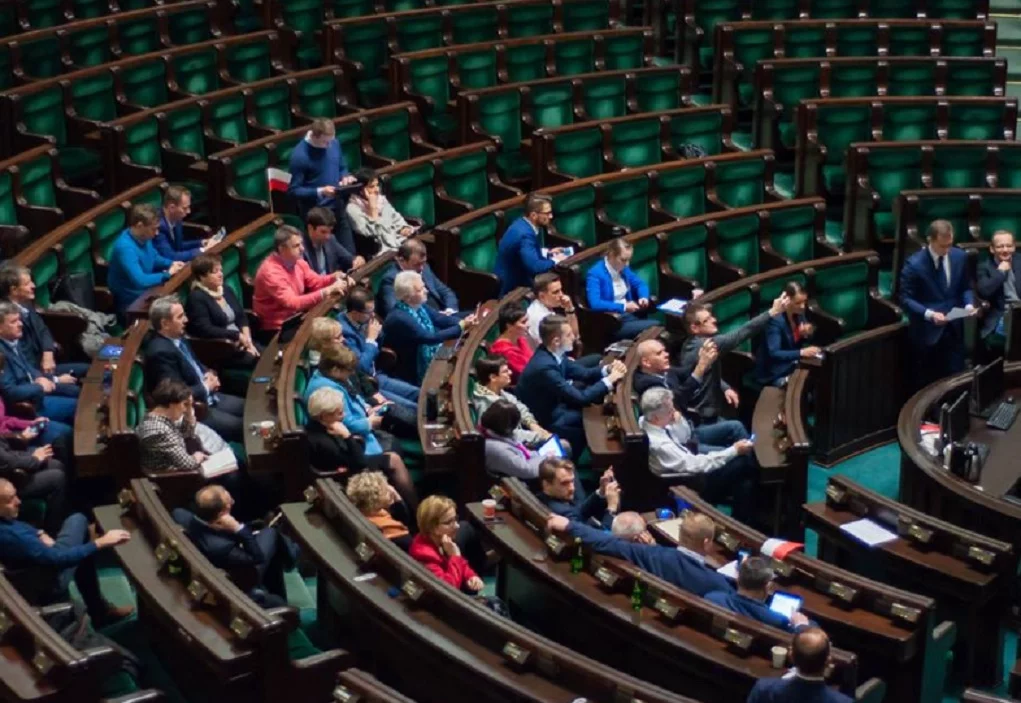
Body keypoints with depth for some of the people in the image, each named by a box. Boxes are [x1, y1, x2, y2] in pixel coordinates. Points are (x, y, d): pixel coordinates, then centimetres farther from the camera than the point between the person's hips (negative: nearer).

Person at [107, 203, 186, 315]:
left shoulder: (143, 237, 0)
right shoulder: (125, 247, -28)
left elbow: (154, 258, 20)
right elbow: (140, 281, -36)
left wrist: (171, 263, 0)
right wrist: (167, 274, -22)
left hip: (146, 293, 9)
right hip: (131, 303, -9)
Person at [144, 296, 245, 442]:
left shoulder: (177, 337, 4)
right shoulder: (160, 352, -26)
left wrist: (209, 374, 0)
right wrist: (206, 386, -12)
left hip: (208, 397, 10)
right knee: (241, 427, -16)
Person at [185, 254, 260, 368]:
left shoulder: (226, 290, 15)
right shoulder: (196, 298, -8)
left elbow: (242, 317, 14)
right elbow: (205, 329, -18)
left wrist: (247, 339, -5)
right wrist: (237, 335, -15)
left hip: (240, 342, 7)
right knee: (256, 360, -27)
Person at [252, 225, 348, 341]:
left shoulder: (296, 261, 1)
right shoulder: (270, 272, -24)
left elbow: (316, 282, 11)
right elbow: (292, 303, -30)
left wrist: (334, 278, -11)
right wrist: (327, 291, -32)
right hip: (277, 329, -8)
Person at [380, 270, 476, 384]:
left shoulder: (418, 305, 0)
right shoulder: (399, 318, -27)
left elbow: (441, 319, 6)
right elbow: (431, 338, -29)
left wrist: (464, 322, -13)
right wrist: (461, 327, -27)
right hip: (413, 374, -9)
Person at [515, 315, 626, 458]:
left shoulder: (552, 354, -4)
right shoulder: (544, 367, -32)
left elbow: (582, 373, 7)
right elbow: (579, 398, -28)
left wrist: (607, 369, -11)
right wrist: (609, 381, -19)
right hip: (545, 423, -9)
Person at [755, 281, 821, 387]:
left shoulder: (799, 314, -1)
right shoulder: (775, 320, -23)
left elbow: (800, 343, 10)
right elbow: (774, 353, -29)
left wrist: (806, 334, -13)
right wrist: (801, 352, -37)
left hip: (793, 364, 8)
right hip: (774, 373, -8)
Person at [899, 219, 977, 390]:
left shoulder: (960, 256, 0)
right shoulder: (914, 264, -15)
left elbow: (965, 287, 12)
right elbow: (906, 299, -13)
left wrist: (969, 305, -9)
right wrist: (929, 314, -26)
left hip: (954, 329, 4)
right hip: (926, 331, -4)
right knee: (926, 383, 6)